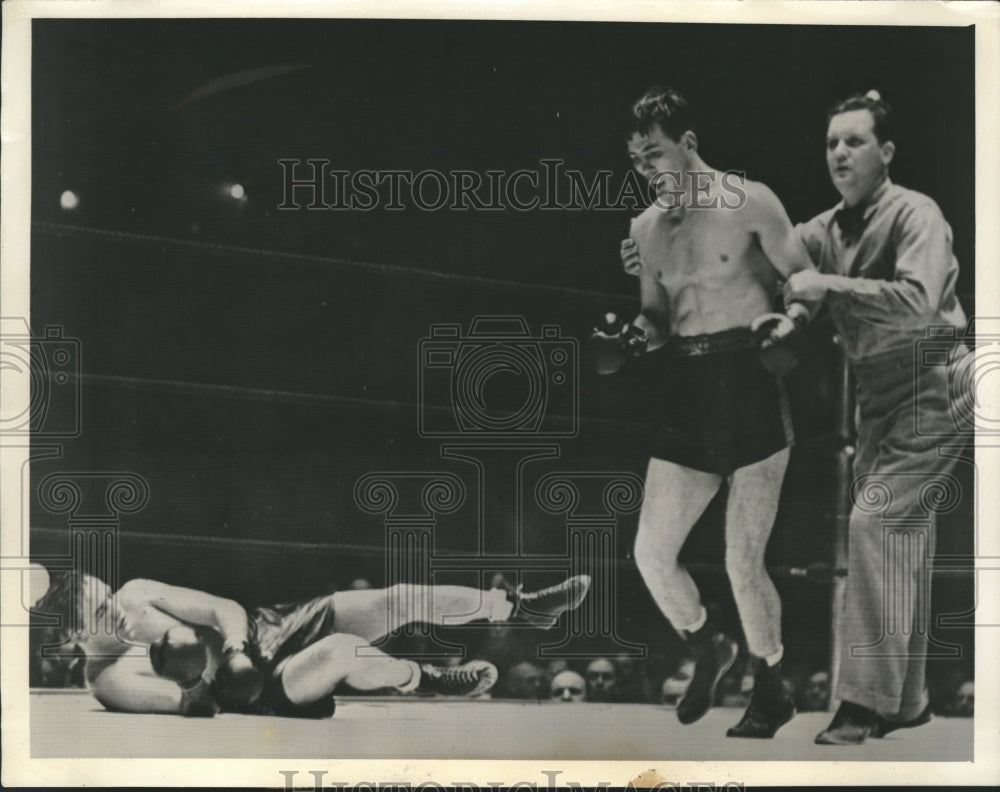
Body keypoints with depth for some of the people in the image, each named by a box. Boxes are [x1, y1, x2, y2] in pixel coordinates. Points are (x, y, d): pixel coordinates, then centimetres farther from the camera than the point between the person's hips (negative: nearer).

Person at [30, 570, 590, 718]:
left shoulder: (135, 594, 1)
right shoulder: (110, 681, -15)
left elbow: (228, 611, -1)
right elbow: (197, 704, -21)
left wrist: (235, 649, -17)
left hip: (268, 627, 6)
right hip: (266, 690, -6)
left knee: (401, 600, -9)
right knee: (343, 650, -37)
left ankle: (524, 607, 4)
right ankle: (428, 680, -6)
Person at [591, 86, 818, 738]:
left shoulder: (748, 201, -4)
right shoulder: (645, 228, 11)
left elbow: (808, 281, -1)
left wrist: (791, 322, -21)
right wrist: (629, 341, -4)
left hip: (751, 388, -5)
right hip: (686, 395, 5)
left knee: (744, 561, -2)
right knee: (651, 553, 3)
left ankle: (772, 689, 23)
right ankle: (708, 647, 33)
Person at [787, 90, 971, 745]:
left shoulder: (915, 214, -14)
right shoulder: (826, 230, 6)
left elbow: (917, 300, -29)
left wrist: (830, 285, -29)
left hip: (932, 388, -8)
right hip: (879, 392, 8)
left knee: (873, 520, -17)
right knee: (904, 535, 13)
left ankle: (869, 698, -12)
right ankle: (907, 698, 25)